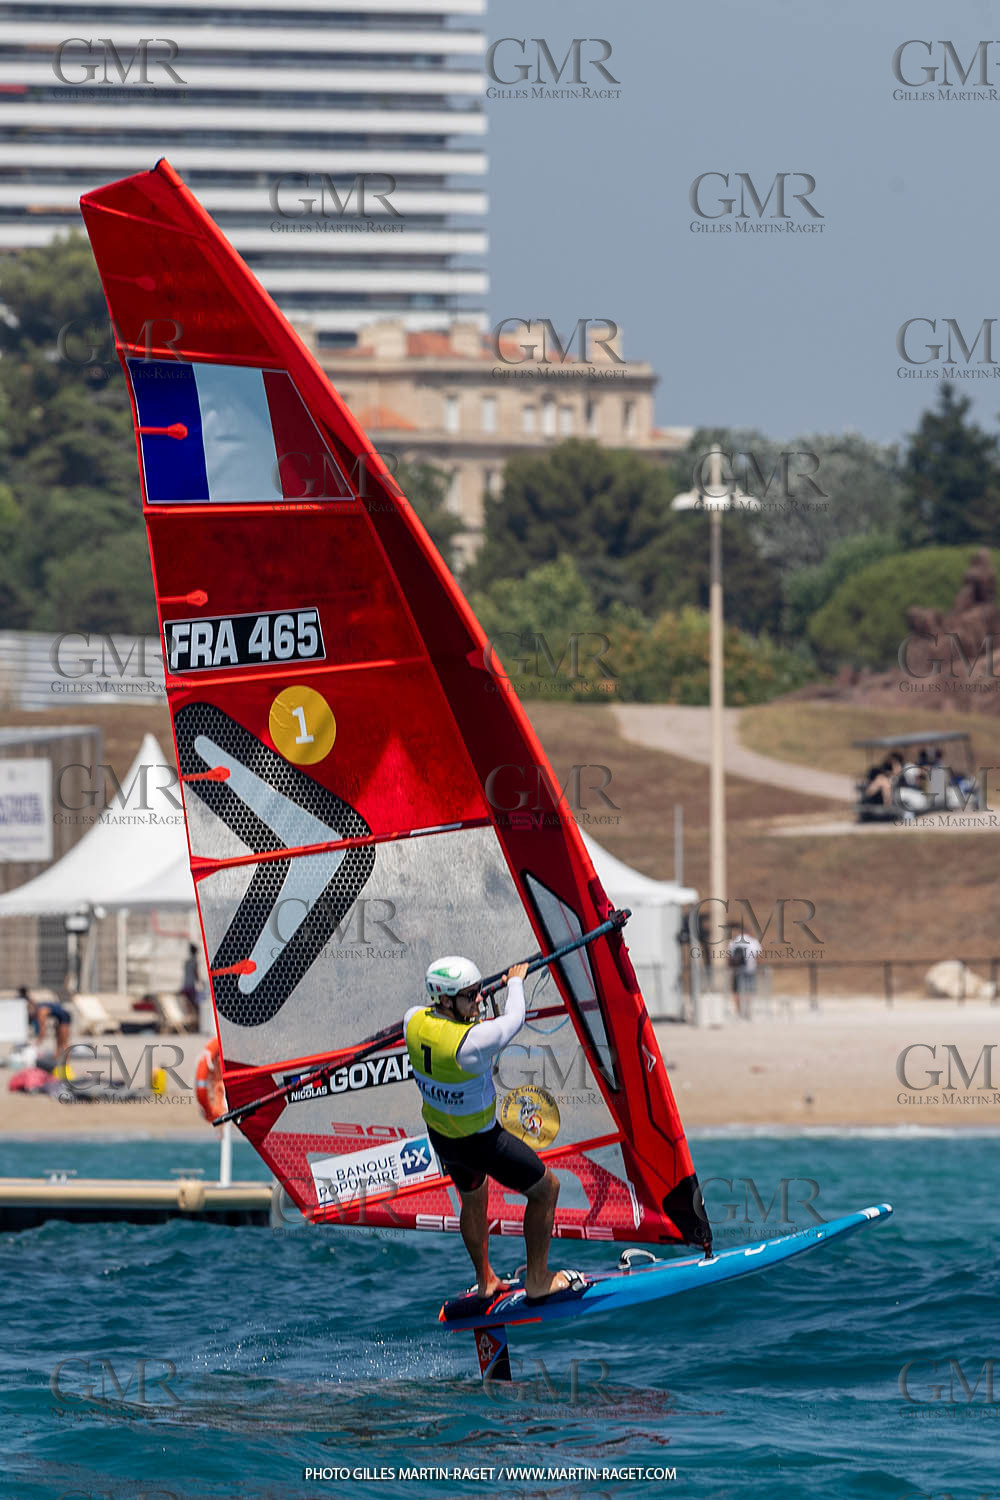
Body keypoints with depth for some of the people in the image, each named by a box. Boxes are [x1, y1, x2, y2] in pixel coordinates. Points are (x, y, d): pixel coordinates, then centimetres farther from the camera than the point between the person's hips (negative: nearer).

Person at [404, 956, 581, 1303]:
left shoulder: (413, 1021, -17)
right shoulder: (473, 1042, -37)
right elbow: (514, 1020, -16)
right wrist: (515, 982, 3)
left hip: (439, 1136, 7)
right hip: (480, 1141, -7)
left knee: (473, 1200, 32)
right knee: (546, 1188, 14)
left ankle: (485, 1282, 47)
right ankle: (537, 1280, 22)